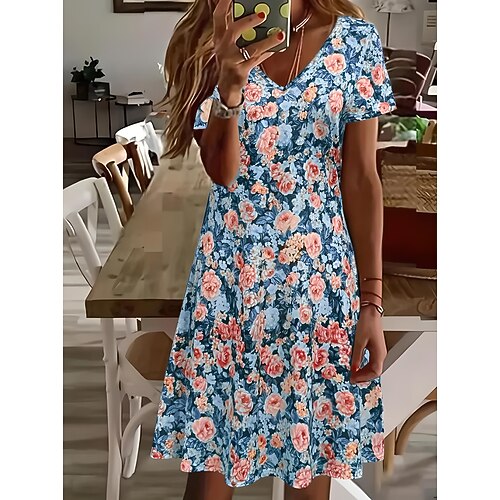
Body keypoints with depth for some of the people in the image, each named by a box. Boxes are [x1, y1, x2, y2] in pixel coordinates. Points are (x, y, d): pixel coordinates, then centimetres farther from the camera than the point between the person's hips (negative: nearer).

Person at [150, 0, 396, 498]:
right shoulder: (211, 43, -1)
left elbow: (361, 177, -4)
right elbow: (221, 172, -9)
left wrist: (372, 300, -6)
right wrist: (229, 87, -27)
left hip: (322, 272, 0)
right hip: (231, 268, 1)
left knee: (313, 439, 13)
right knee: (212, 437, 10)